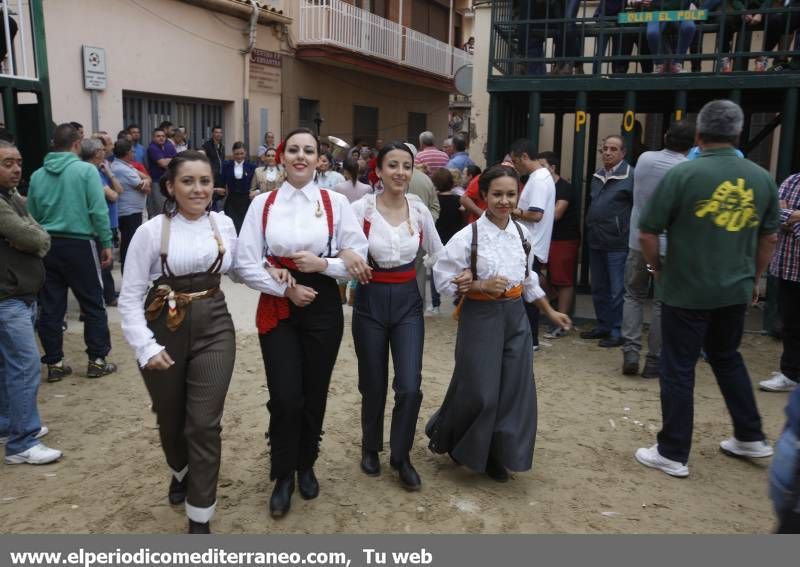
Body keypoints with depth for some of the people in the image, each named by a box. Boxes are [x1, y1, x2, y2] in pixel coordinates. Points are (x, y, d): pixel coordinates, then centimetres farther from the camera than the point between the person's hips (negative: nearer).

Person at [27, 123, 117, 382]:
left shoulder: (37, 175, 6)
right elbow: (99, 211, -13)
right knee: (92, 304, 7)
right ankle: (97, 360, 10)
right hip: (79, 244, -4)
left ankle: (54, 363, 15)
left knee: (50, 307, 9)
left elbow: (31, 215, 10)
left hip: (47, 245, 5)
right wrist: (106, 243, -6)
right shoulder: (86, 170, -9)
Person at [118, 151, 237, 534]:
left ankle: (200, 519, 11)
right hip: (164, 330, -1)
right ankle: (181, 473, 50)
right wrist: (145, 347, -15)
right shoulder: (151, 231, -11)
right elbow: (130, 296, -8)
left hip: (213, 328, 1)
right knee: (171, 419, 16)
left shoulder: (224, 223, 0)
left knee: (204, 424, -3)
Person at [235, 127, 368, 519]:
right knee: (284, 398, -4)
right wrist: (285, 289, -13)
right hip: (277, 308, 0)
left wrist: (322, 263, -16)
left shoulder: (335, 203, -2)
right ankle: (283, 476, 20)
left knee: (315, 394, 12)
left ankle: (306, 466, 36)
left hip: (323, 308, 1)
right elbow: (245, 263, -4)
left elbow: (359, 258, -2)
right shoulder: (262, 204, -1)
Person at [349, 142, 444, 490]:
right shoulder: (362, 208, -10)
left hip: (408, 301, 2)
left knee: (409, 387, -5)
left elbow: (437, 255, 11)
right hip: (371, 301, -2)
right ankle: (370, 448, 37)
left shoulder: (420, 210, -1)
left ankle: (401, 456, 18)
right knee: (373, 385, 10)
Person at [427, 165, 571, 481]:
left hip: (515, 315, 6)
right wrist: (481, 285, -20)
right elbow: (443, 280, -11)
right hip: (481, 316, -5)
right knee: (478, 391, -1)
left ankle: (495, 455, 23)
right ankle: (443, 435, 28)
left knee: (514, 389, 6)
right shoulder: (468, 235, -12)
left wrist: (550, 312, 20)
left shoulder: (521, 233, 5)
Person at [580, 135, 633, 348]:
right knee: (598, 288, 16)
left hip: (617, 244, -8)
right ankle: (603, 326, 29)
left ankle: (618, 332, 12)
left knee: (617, 290, 1)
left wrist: (628, 234, -12)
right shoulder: (597, 176, 12)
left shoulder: (630, 176, -11)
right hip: (595, 242, 8)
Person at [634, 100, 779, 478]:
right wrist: (754, 277, 25)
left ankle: (673, 454, 13)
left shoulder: (682, 174, -14)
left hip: (687, 290, -5)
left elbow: (647, 234, -12)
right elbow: (769, 237, 12)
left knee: (678, 370, 5)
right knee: (727, 358, 25)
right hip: (736, 290, 5)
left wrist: (658, 271, 5)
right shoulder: (762, 178, 2)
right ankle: (751, 438, 34)